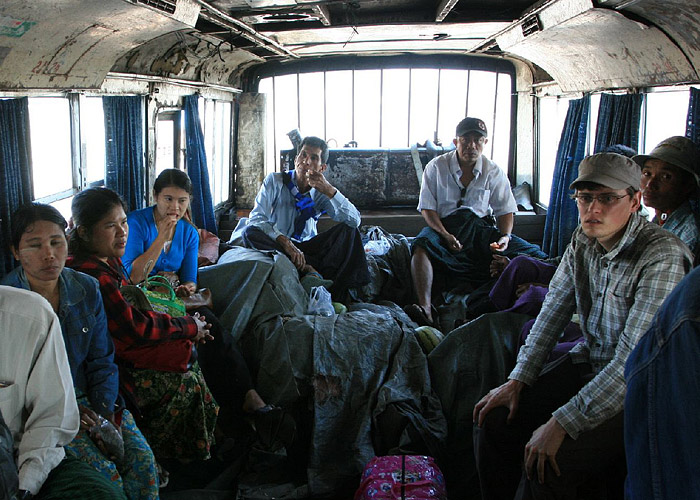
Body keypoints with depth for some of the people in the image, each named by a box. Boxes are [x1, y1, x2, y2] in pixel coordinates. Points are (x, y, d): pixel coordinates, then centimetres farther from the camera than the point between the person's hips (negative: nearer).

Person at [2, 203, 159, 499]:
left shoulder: (86, 289, 0)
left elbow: (101, 361, 6)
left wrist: (105, 411, -8)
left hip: (86, 397, 4)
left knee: (143, 461, -14)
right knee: (106, 475, -21)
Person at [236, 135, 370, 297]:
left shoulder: (320, 192, 1)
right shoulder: (275, 181, -5)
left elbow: (355, 220, -12)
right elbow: (257, 218, -18)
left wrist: (329, 190, -24)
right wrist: (286, 243, -33)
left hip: (307, 248, 2)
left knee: (347, 230, -17)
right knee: (250, 233, -31)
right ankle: (308, 269, -36)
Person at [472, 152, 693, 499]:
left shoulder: (663, 258, -25)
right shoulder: (584, 240, -1)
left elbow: (635, 363, -29)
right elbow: (554, 310, 7)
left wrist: (563, 423, -29)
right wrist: (518, 379, -2)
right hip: (588, 362, 7)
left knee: (548, 464, -25)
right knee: (493, 419, -2)